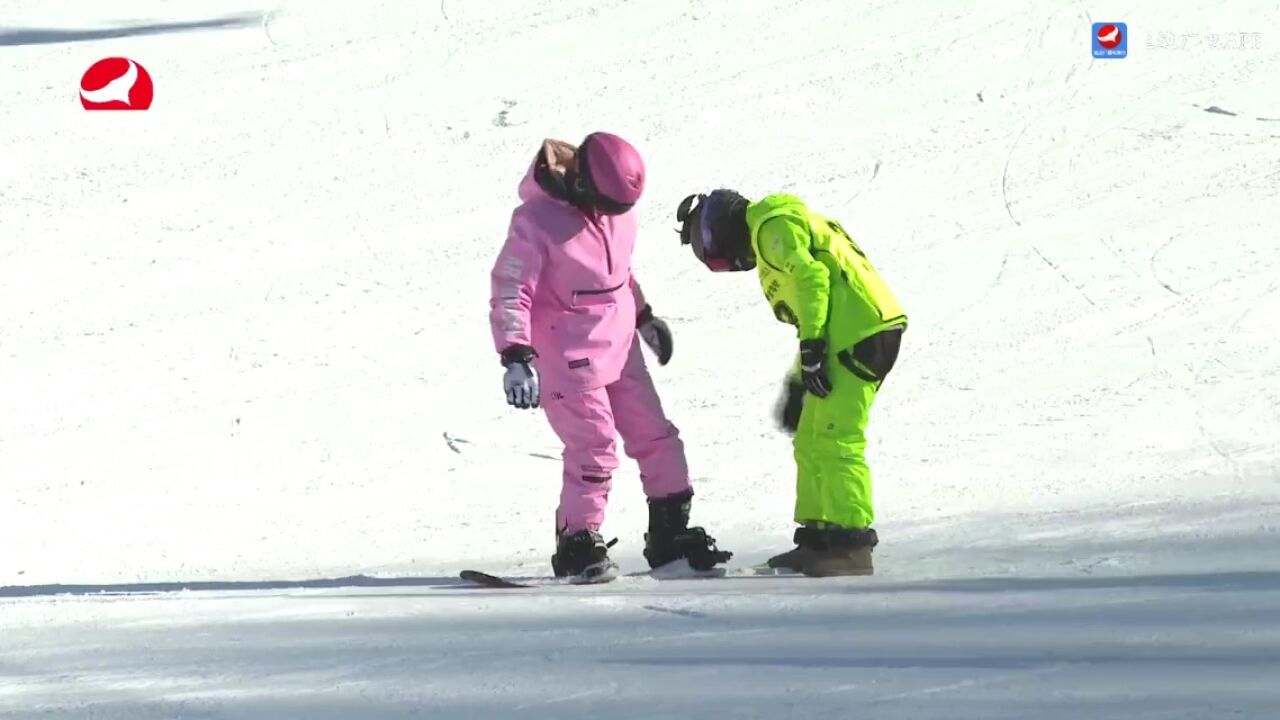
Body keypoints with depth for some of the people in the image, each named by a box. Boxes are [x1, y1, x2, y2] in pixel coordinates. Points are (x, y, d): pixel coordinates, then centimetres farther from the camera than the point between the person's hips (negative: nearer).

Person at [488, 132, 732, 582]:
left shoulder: (616, 211, 3)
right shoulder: (536, 221, -19)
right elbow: (510, 292, -18)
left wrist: (643, 316, 31)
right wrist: (516, 357, -26)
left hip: (620, 350, 7)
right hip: (569, 358, -7)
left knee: (657, 439, 9)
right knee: (594, 450, -12)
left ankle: (671, 534, 19)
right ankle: (578, 545, 1)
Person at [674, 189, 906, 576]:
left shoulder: (772, 225, -3)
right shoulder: (767, 238, 29)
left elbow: (811, 276, -17)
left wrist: (811, 349, -20)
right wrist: (796, 387, 29)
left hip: (860, 331, -11)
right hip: (850, 337, 11)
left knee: (834, 441, -13)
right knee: (811, 441, 14)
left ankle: (851, 545, -15)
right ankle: (818, 537, 18)